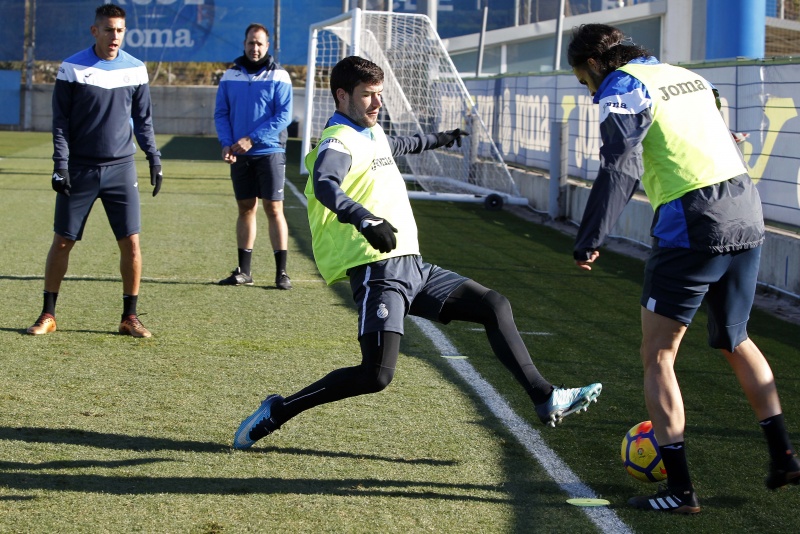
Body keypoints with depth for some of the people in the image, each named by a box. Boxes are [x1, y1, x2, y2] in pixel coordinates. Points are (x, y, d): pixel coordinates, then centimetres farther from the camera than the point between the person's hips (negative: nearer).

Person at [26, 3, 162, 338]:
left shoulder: (135, 69, 4)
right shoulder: (72, 68, -3)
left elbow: (143, 119, 12)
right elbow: (60, 121, -2)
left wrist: (154, 159, 5)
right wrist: (61, 165, -9)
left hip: (121, 169, 2)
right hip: (79, 169, -1)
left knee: (131, 242, -4)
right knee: (62, 241, 2)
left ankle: (129, 317, 8)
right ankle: (48, 315, 14)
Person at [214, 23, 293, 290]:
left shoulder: (279, 76, -3)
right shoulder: (230, 76, 8)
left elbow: (284, 115, -10)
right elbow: (221, 114, 9)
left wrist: (251, 139, -16)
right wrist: (226, 143, -8)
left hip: (269, 152, -4)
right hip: (239, 156, 4)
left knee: (274, 209, -5)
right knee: (246, 209, 9)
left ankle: (281, 271, -2)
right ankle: (243, 271, 14)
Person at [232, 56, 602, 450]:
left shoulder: (372, 133, 21)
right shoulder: (338, 143, -9)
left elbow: (394, 146, 47)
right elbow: (325, 185, -33)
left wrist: (438, 140, 64)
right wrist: (364, 220, -49)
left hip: (412, 266, 9)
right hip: (378, 271, -9)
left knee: (494, 305, 5)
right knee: (376, 375, -19)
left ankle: (546, 400, 5)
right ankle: (276, 412, -8)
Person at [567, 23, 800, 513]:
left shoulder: (622, 90, -4)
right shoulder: (690, 76, 19)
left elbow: (619, 172, -16)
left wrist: (589, 242, -17)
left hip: (691, 230, -7)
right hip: (748, 219, 8)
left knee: (658, 357, 2)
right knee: (735, 341, 26)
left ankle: (680, 490, -2)